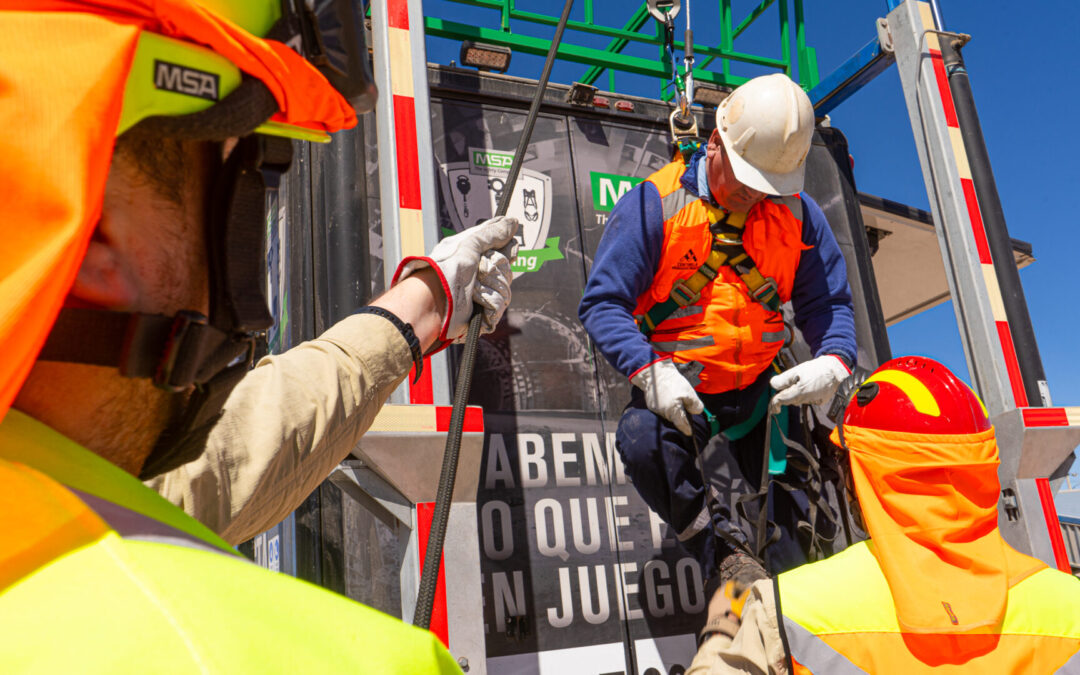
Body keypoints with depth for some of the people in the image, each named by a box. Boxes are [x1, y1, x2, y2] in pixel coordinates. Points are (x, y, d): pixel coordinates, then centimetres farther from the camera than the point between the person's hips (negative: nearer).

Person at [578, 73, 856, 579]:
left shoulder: (797, 213, 3)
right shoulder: (655, 204, -9)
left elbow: (826, 301, 9)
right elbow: (603, 303, -11)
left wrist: (833, 360, -14)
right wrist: (649, 370, -27)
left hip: (761, 386, 3)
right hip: (676, 389, -3)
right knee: (643, 441, -33)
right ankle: (726, 554, -16)